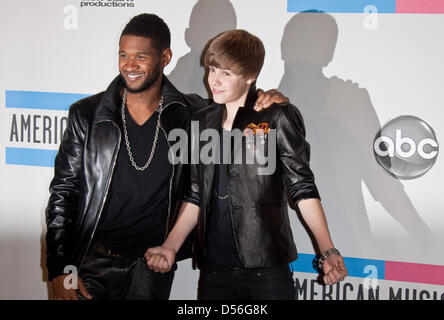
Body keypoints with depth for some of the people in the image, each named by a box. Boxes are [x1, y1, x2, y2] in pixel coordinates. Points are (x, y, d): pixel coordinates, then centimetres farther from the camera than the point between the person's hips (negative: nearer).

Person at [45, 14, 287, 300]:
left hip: (152, 269, 1)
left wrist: (266, 101, -7)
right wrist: (60, 270, -7)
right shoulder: (87, 114, -2)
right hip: (92, 263, -1)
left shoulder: (190, 114, 0)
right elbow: (63, 193, 0)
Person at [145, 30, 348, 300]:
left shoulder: (277, 118, -2)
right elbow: (196, 196, 15)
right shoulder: (202, 122, 12)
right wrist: (171, 247, 4)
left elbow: (303, 188, -5)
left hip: (267, 268, -4)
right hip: (214, 267, 4)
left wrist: (328, 252, -14)